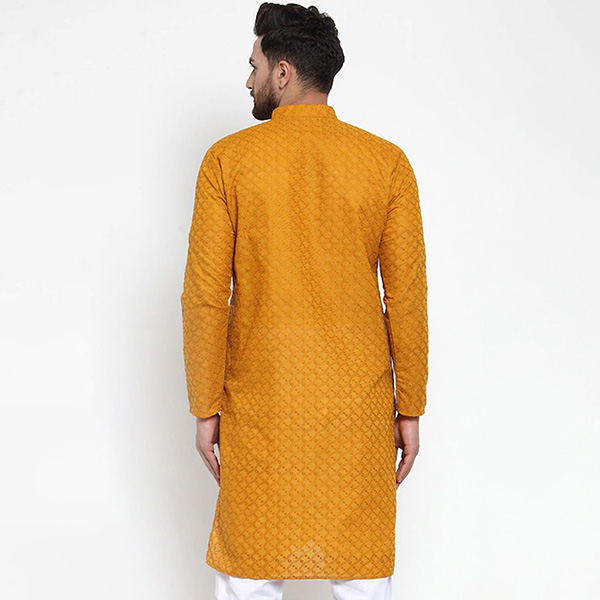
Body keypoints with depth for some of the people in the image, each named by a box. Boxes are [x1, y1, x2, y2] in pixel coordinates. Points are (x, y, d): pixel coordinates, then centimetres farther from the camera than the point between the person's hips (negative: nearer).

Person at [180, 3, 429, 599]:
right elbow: (406, 296, -3)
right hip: (359, 403, 1)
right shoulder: (387, 162, -2)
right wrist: (410, 408, 5)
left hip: (260, 399, -1)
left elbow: (205, 295, -6)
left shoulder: (228, 159, -5)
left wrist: (206, 409, 2)